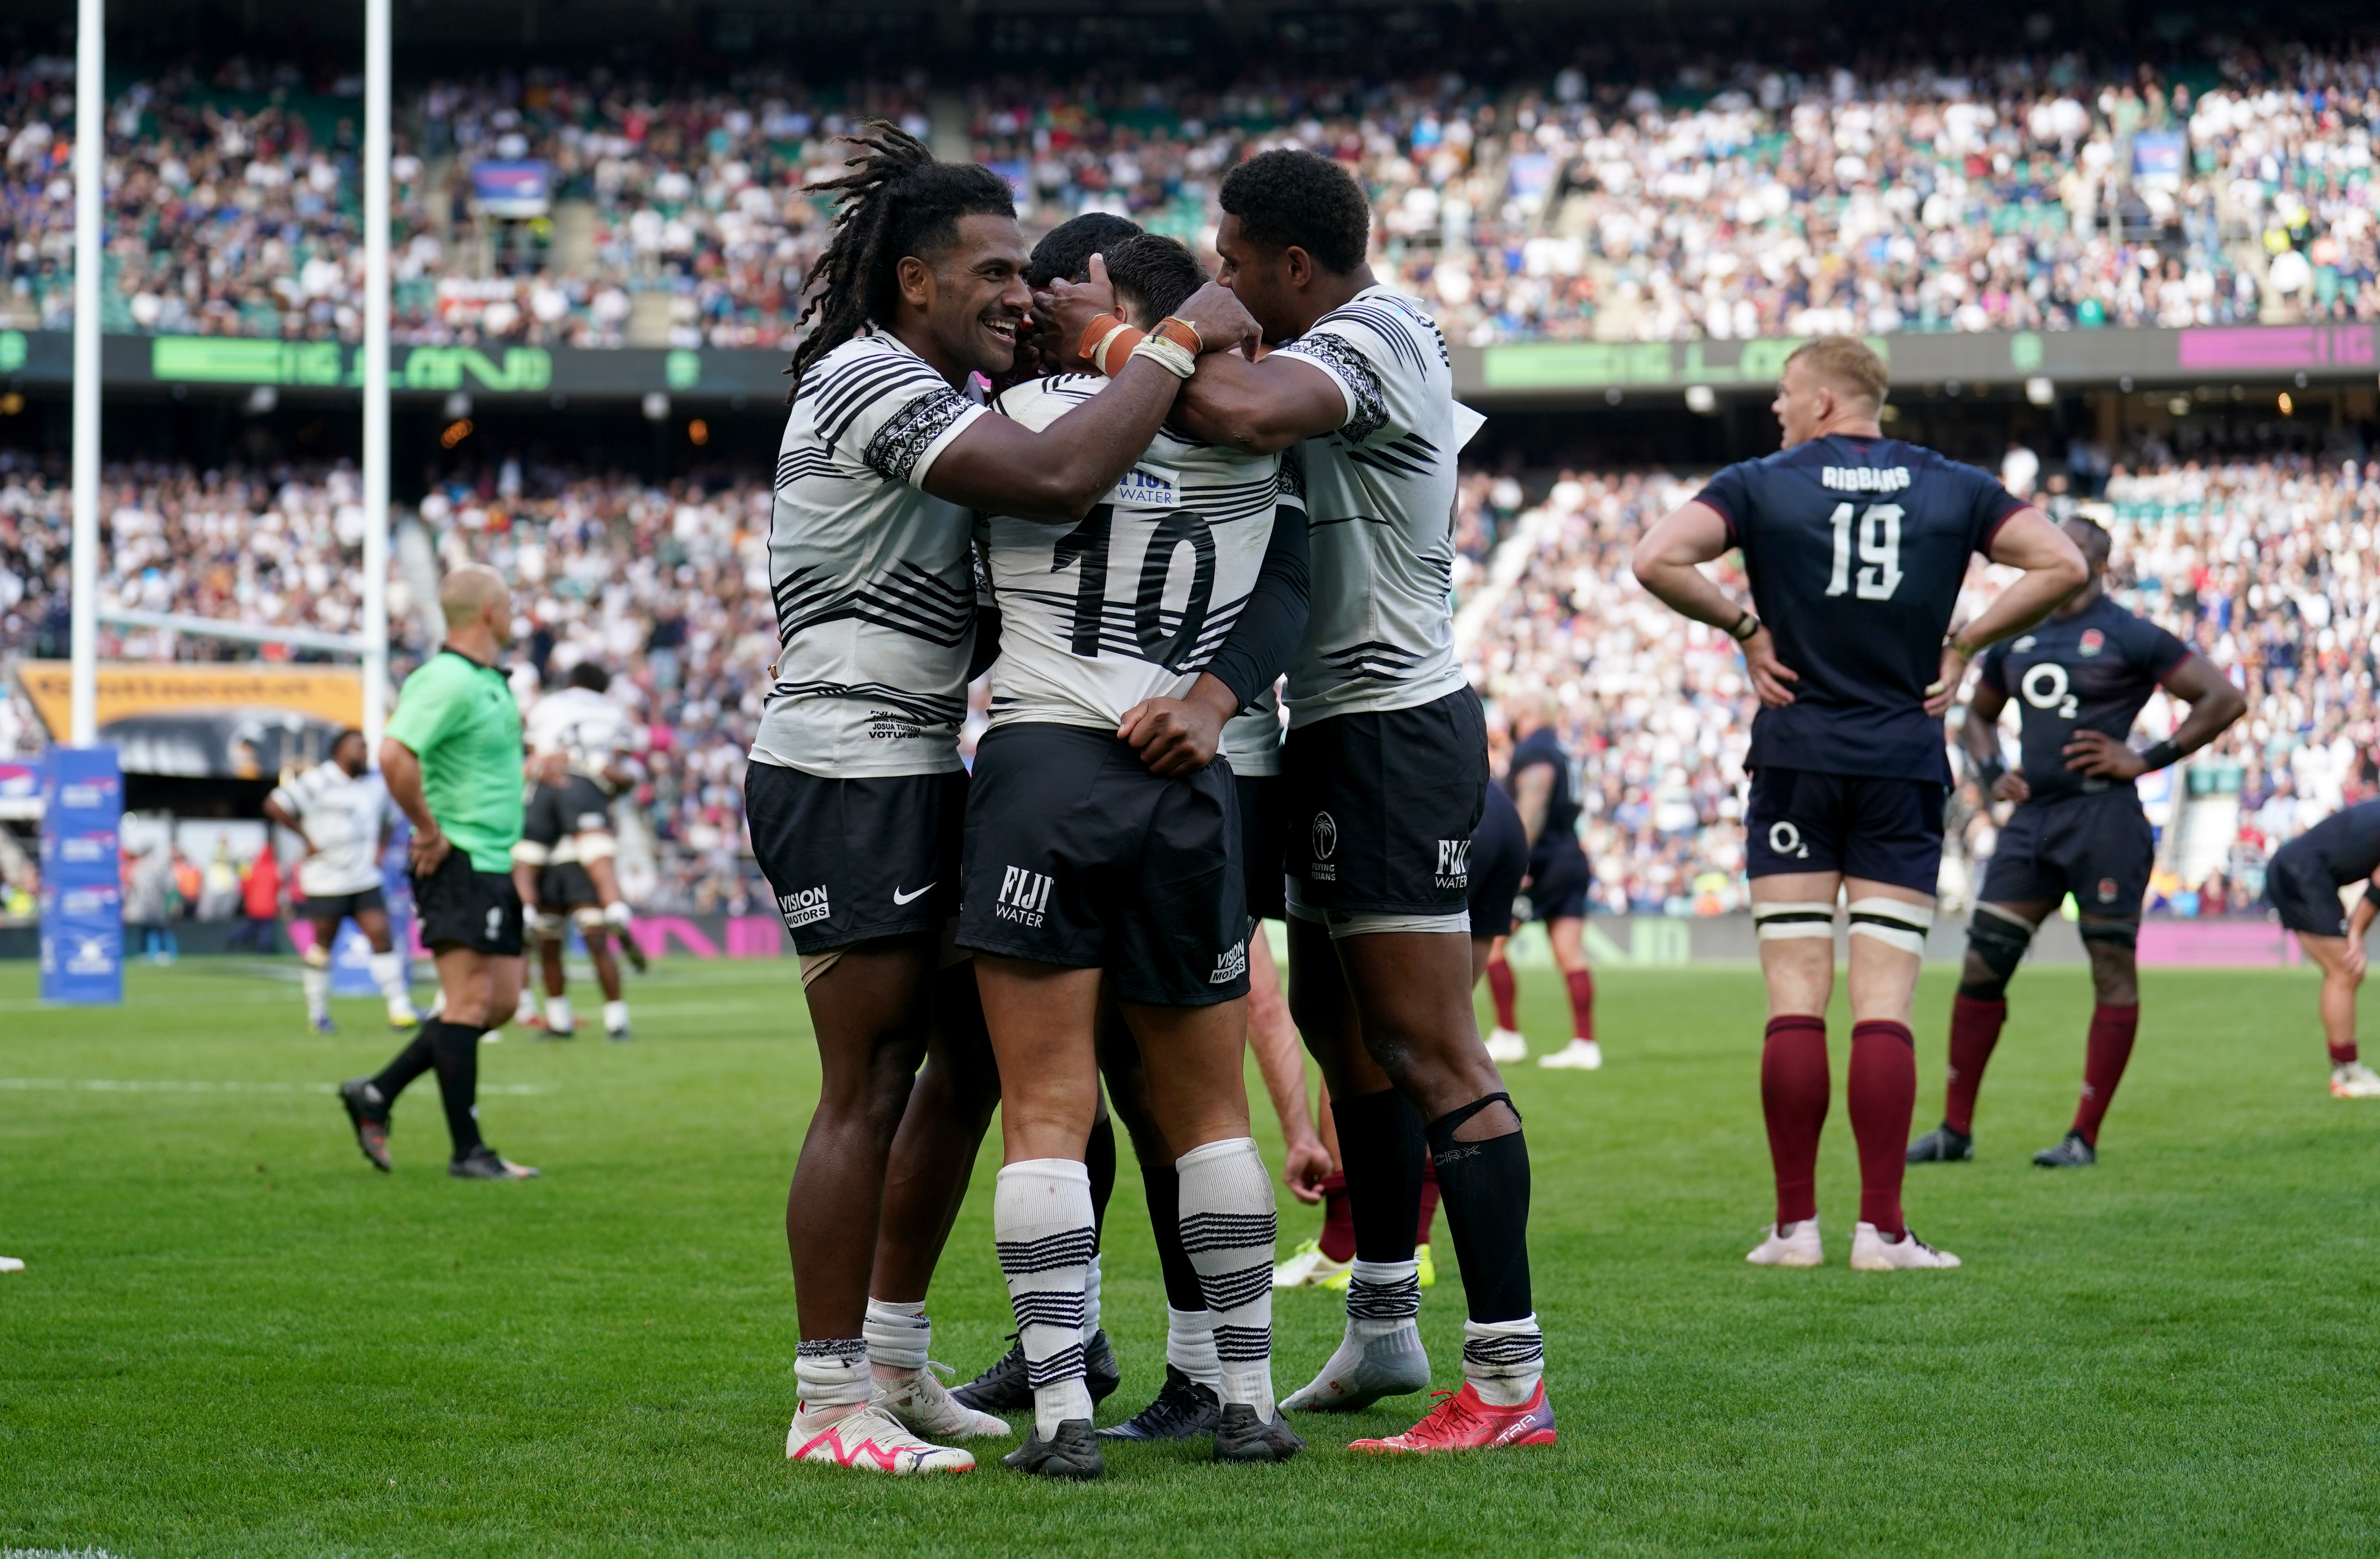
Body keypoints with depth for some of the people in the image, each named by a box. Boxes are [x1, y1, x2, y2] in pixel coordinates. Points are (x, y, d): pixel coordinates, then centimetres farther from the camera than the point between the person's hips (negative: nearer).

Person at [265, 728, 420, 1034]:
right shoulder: (317, 781, -8)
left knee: (381, 936, -7)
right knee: (323, 945, 4)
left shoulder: (376, 784, 11)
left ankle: (399, 1008, -7)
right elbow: (274, 806, -10)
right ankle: (317, 1011, 18)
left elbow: (389, 819, 28)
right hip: (326, 880, -5)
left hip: (366, 879, 5)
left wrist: (380, 848, 10)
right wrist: (308, 838, -11)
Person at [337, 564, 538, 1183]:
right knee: (470, 1002, -8)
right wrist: (430, 831, -21)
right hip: (459, 865, -10)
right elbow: (394, 756, -28)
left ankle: (376, 1095, 17)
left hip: (495, 865, 10)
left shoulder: (492, 682, 16)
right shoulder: (447, 681, -16)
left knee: (499, 1001, 9)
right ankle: (468, 1153, -4)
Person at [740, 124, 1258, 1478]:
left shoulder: (941, 389, 17)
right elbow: (1058, 480, -29)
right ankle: (831, 1403, -1)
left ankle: (895, 1363, 24)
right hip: (845, 776, -10)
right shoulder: (870, 382, -16)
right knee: (868, 1091, -7)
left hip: (918, 778, 10)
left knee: (973, 1057, 14)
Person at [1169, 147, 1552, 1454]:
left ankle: (1510, 1381, -11)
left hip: (1388, 733, -11)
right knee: (1337, 1019, 20)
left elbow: (1244, 414, -36)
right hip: (1347, 728, 11)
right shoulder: (1377, 337, 15)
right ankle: (1383, 1331, 31)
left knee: (1432, 1053, -11)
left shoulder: (1367, 338, -17)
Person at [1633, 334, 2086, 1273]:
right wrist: (1966, 642, 6)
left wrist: (1742, 627, 0)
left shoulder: (1761, 484, 0)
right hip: (1905, 770, 1)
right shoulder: (1952, 488, 6)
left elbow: (1657, 561, -12)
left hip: (1795, 762, -1)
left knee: (1795, 1000, 1)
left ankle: (1795, 1224, 0)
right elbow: (2062, 566, 1)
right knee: (1885, 1003, 0)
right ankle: (1881, 1229, -5)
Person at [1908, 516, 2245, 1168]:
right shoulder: (2016, 642, 15)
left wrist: (2146, 760, -9)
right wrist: (1992, 773, 12)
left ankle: (2085, 1137, 4)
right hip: (2032, 817, 6)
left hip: (2102, 815, -6)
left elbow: (2225, 700, -6)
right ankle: (1955, 1129, 11)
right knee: (1982, 964, 3)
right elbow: (1978, 715, 32)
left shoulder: (2129, 638, -4)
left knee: (2112, 970, -1)